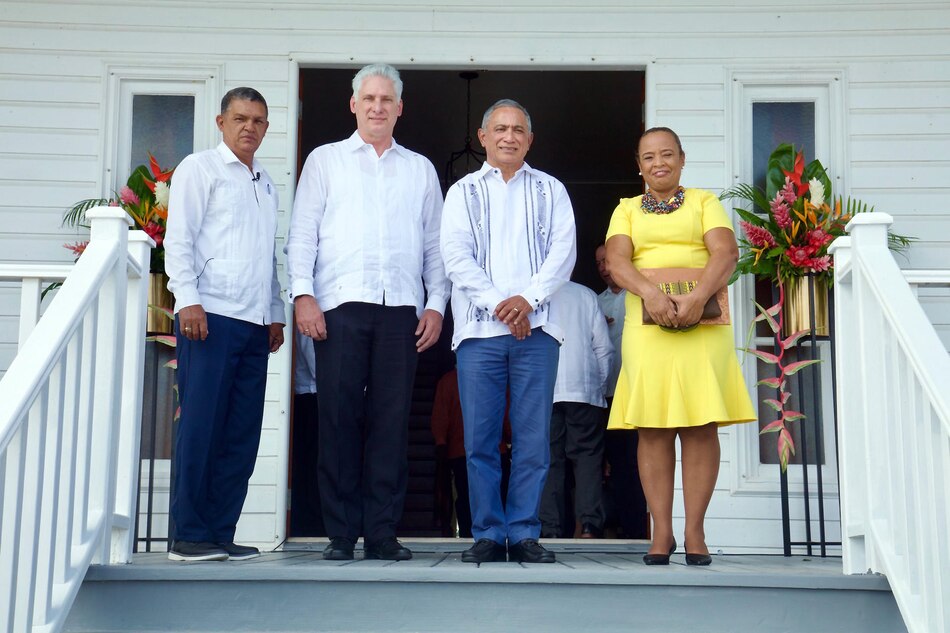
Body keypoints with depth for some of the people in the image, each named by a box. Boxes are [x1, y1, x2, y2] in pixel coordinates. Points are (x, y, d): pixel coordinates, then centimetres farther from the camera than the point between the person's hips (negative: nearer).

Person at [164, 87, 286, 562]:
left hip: (254, 324, 6)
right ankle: (188, 536, -1)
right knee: (200, 428, -7)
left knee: (242, 434, 3)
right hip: (210, 317, -6)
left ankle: (220, 533, 9)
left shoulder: (265, 182, 23)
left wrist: (276, 313, 18)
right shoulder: (200, 169, 4)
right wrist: (188, 300, -14)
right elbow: (178, 239, -5)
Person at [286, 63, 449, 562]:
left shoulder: (420, 169, 19)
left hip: (401, 308, 1)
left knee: (392, 420, -1)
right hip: (340, 305, -1)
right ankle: (341, 533, 3)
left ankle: (383, 533, 5)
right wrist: (303, 294, -5)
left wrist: (436, 305, 5)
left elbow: (435, 244, 16)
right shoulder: (325, 161, 15)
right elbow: (302, 235, 7)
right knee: (339, 418, -4)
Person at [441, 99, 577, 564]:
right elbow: (455, 256, 3)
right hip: (479, 329, 0)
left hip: (536, 329, 0)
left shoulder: (550, 191, 17)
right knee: (480, 439, -2)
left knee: (533, 439, -2)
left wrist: (527, 298, -11)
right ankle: (488, 534, 6)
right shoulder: (463, 192, 15)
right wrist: (498, 304, -10)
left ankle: (524, 534, 5)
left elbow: (563, 251, 5)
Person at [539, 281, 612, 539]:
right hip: (583, 390, 0)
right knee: (588, 456, 2)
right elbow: (603, 346, 6)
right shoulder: (585, 294, 10)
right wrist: (599, 383, 14)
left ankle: (552, 530, -6)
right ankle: (589, 525, -10)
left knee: (549, 458, 1)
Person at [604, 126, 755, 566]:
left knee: (700, 425, -3)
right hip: (646, 327, 1)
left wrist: (697, 297, -21)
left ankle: (695, 533, 2)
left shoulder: (704, 202, 13)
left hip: (703, 325, -1)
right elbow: (616, 259, -1)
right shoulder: (627, 209, 17)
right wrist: (651, 293, -20)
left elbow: (726, 252, -3)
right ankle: (661, 533, 4)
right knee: (652, 428, -2)